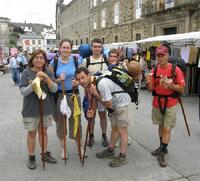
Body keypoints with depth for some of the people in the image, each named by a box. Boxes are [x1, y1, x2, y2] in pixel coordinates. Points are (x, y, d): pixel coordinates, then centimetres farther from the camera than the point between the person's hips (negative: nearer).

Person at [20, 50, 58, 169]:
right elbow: (23, 92, -12)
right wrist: (33, 84, -28)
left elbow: (54, 89, -11)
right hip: (31, 109, -2)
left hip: (46, 108, 2)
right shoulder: (27, 73, -8)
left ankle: (45, 154, 32)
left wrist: (46, 78, -26)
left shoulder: (48, 73, -1)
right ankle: (31, 157, 26)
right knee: (32, 133, 9)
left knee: (44, 131, 15)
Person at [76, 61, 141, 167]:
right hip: (113, 104, 9)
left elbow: (108, 105, -30)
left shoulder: (102, 84, -36)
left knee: (121, 130, -3)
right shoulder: (88, 84, -9)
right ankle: (110, 151, 34)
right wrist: (92, 110, -15)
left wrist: (95, 93, -31)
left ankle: (123, 157, 8)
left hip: (121, 102, -9)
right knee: (114, 128, 20)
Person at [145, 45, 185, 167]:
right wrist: (149, 82, -19)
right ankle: (163, 147, 34)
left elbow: (182, 89, -10)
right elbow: (151, 89, 1)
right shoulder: (154, 70, -1)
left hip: (170, 104, -4)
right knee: (161, 126, 17)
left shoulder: (176, 69, -11)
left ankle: (162, 154, 10)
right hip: (157, 103, 4)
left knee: (167, 129, 0)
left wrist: (170, 85, -25)